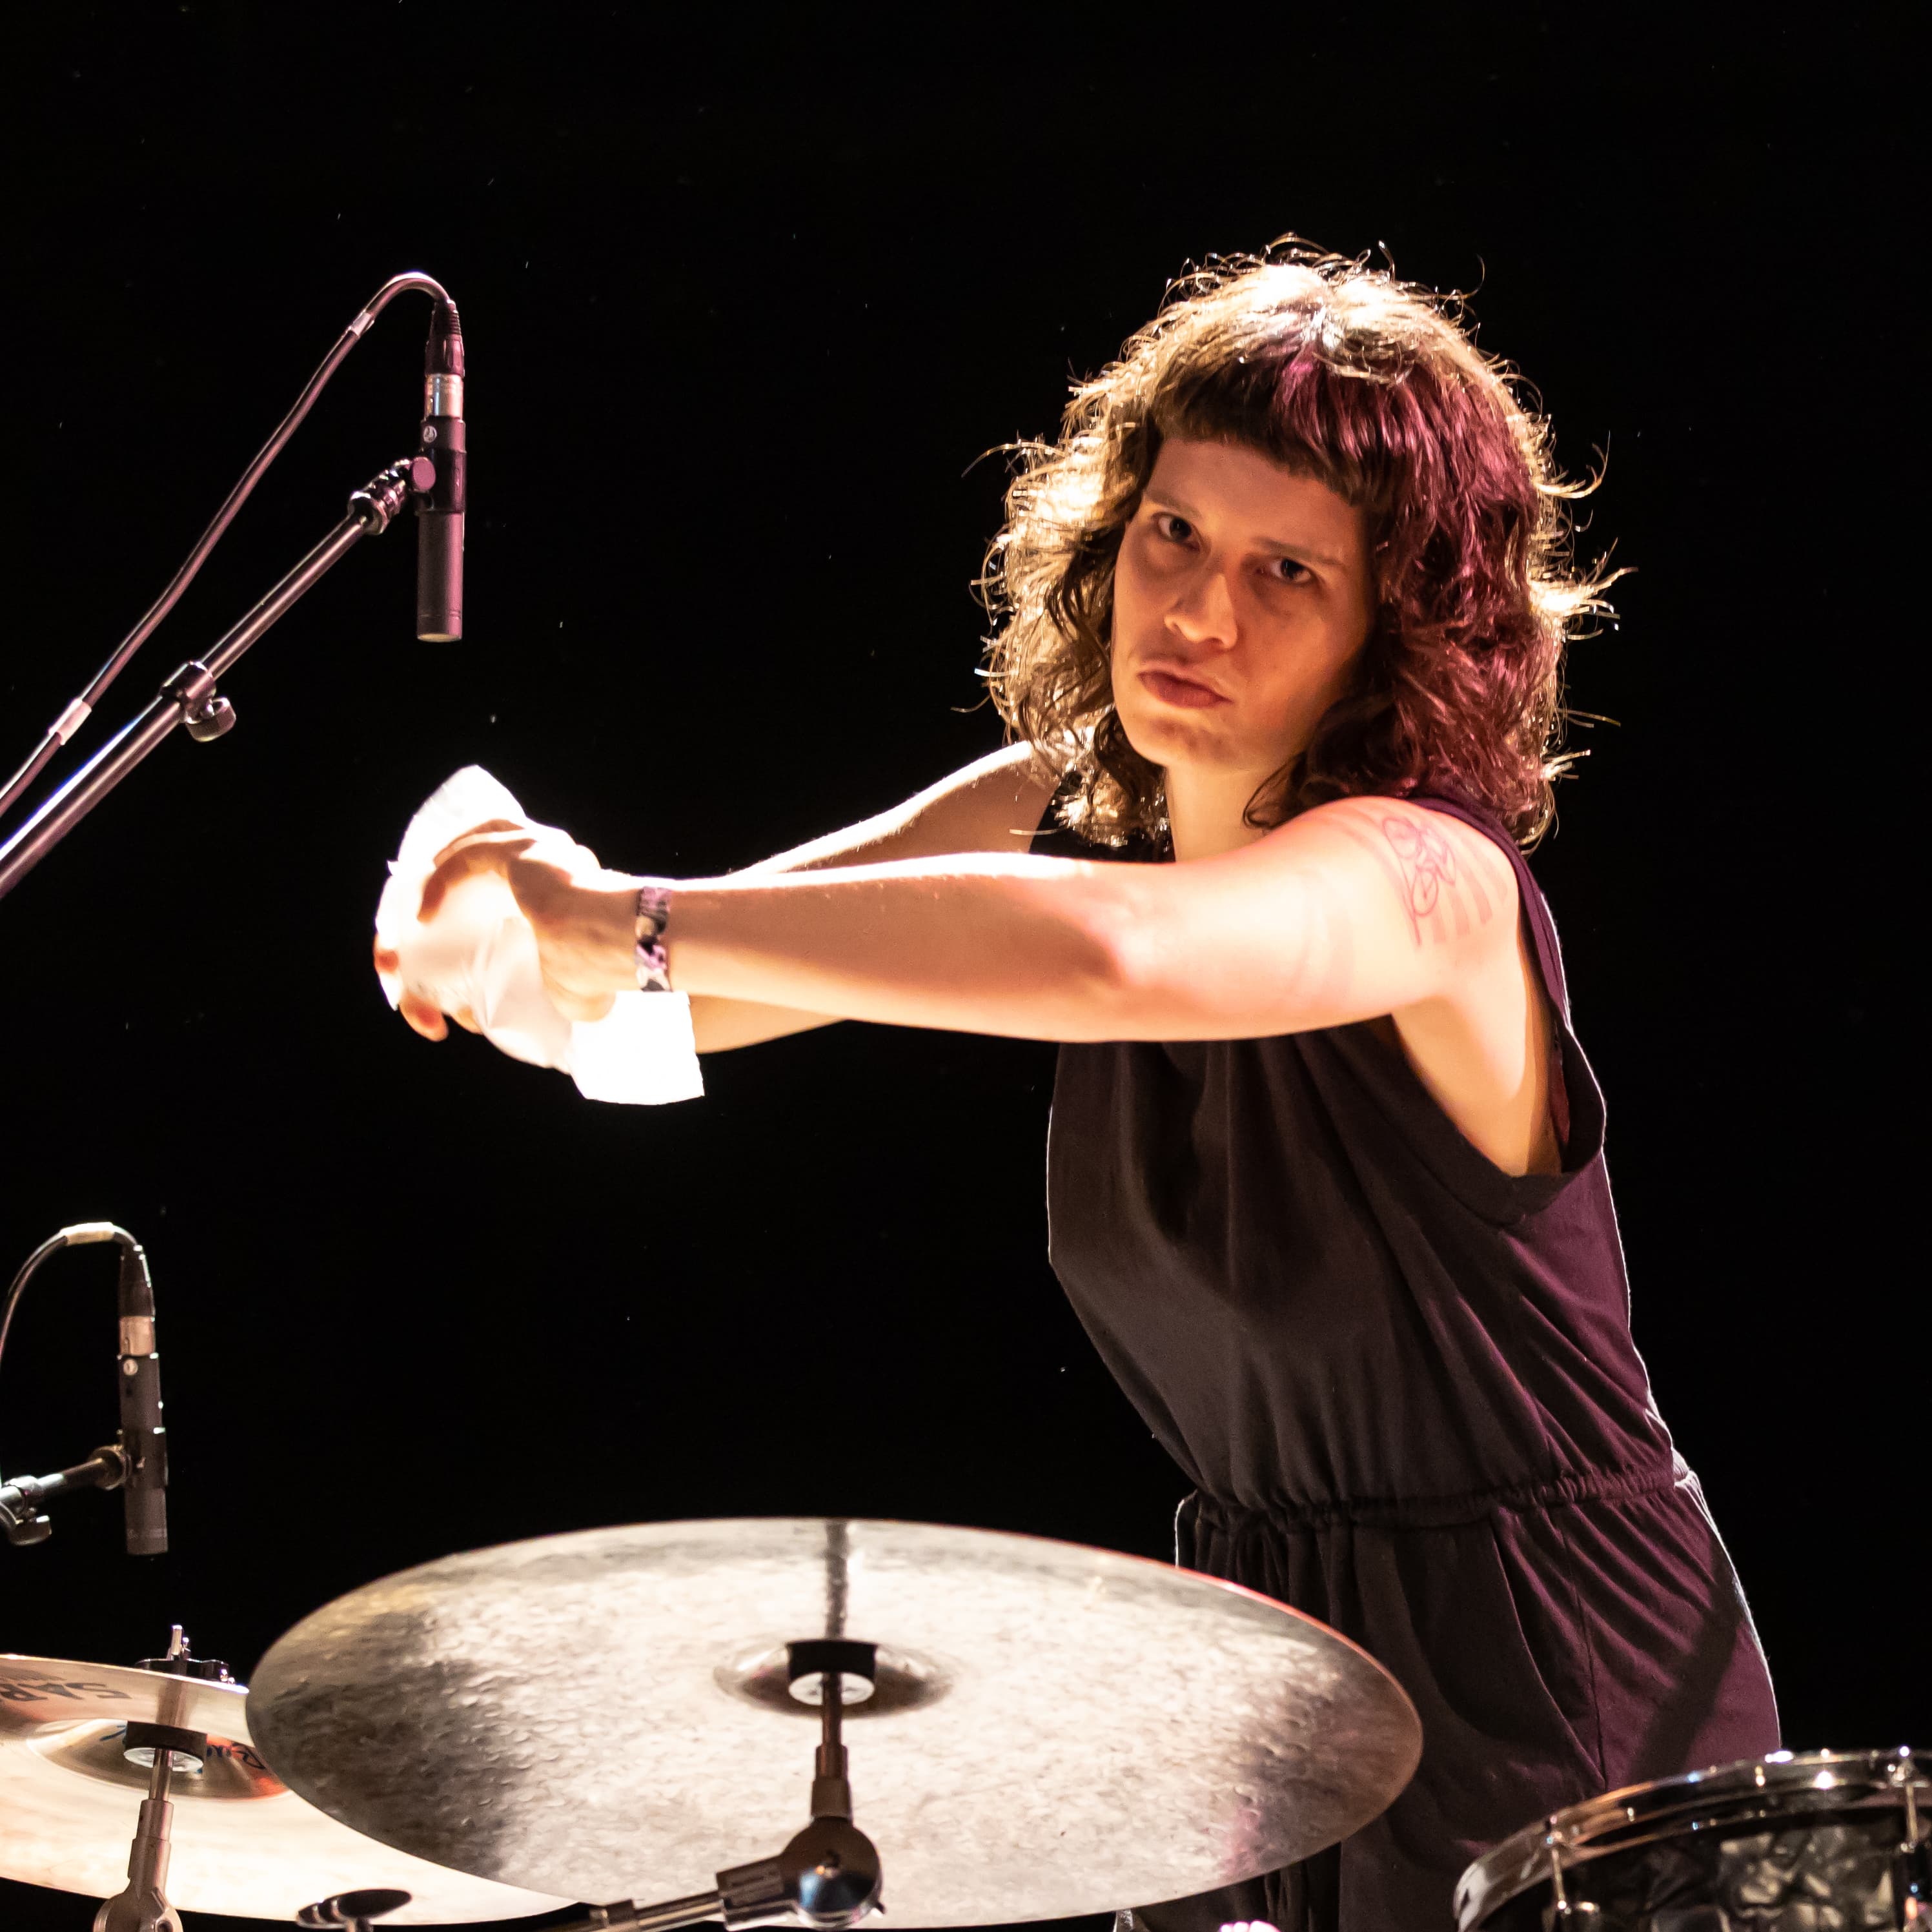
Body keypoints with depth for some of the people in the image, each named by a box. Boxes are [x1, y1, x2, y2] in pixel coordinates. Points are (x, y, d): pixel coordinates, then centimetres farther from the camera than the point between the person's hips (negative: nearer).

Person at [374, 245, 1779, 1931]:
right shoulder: (1069, 811, 2)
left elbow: (1105, 957, -43)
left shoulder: (1428, 875, -23)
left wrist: (643, 924, -37)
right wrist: (511, 908, -22)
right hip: (1258, 1635, 7)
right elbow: (692, 989, 1)